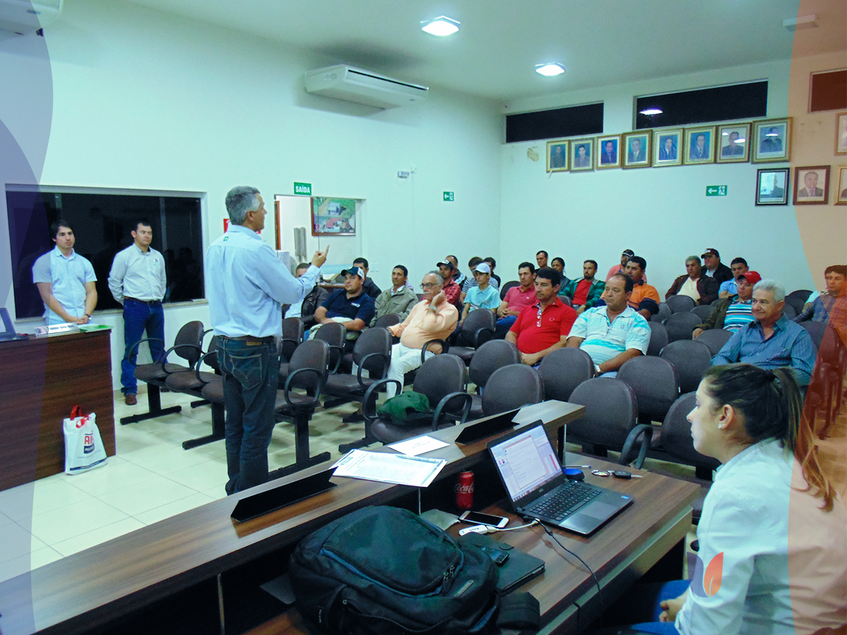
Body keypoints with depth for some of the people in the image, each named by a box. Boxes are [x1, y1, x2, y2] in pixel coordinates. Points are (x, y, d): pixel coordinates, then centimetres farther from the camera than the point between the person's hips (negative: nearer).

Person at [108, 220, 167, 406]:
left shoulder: (158, 256, 12)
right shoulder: (124, 256, -3)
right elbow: (114, 282, -1)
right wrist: (124, 301, 2)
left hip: (156, 307, 5)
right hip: (135, 307, -5)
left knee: (159, 348, 13)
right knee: (131, 351, -2)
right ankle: (129, 390, 2)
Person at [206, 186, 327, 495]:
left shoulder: (215, 247, 8)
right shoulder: (256, 249, -17)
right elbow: (293, 292, -9)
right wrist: (315, 267, 8)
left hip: (225, 345, 9)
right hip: (255, 350, -8)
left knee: (234, 424, 16)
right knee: (257, 428, 0)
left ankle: (235, 490, 26)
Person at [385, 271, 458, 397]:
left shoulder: (450, 310, -3)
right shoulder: (420, 305, 22)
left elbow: (428, 327, -19)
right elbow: (404, 325, 31)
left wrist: (433, 305, -9)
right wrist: (389, 331, 13)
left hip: (424, 352, -8)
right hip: (402, 347, 8)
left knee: (396, 364, -32)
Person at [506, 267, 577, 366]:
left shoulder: (567, 312, 10)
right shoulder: (526, 310, 30)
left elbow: (565, 343, -2)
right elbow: (511, 334, 26)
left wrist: (536, 356, -13)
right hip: (520, 359, 4)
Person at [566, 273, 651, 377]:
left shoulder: (637, 321, 11)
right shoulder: (589, 313, 23)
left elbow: (633, 354, -5)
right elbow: (574, 341, 12)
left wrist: (599, 369, -16)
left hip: (610, 371, -3)